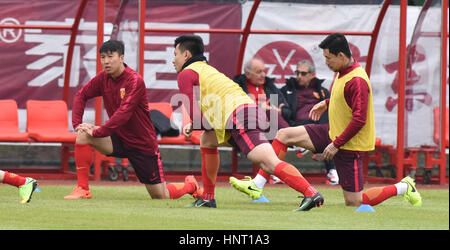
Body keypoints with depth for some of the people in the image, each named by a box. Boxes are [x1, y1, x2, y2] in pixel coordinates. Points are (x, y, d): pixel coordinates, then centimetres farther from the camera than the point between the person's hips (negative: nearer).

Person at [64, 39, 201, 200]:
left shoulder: (135, 81, -22)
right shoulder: (103, 78, -3)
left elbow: (124, 113, -30)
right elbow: (81, 95, 6)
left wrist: (97, 132, -31)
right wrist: (77, 124, -11)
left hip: (143, 144, -5)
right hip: (118, 138, 5)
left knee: (161, 196, 0)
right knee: (83, 135, -21)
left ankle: (191, 185, 34)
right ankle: (83, 190, -14)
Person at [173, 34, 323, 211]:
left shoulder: (186, 74, 9)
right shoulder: (206, 69, 36)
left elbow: (195, 113, 0)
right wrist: (193, 126, 30)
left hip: (239, 117, -9)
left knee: (269, 163, -21)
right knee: (207, 140, 27)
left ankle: (311, 194, -38)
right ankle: (208, 198, 27)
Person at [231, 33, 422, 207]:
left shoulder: (357, 80, -25)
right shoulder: (342, 72, 4)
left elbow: (359, 119, -27)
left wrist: (336, 144, -25)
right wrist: (327, 103, 21)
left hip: (349, 145, -10)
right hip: (333, 133, 10)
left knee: (354, 203, -4)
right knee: (284, 135, 4)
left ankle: (403, 187, 13)